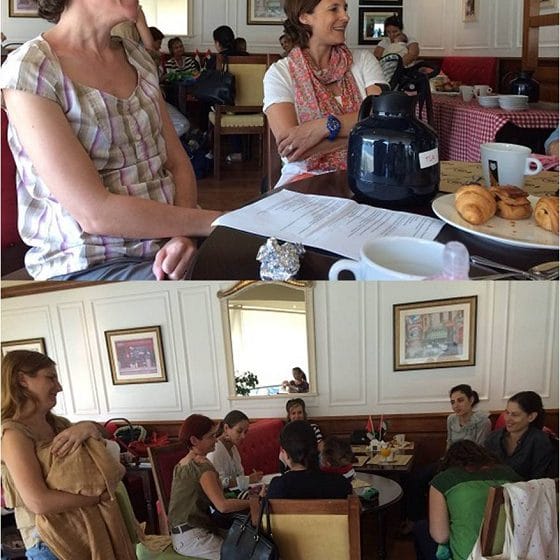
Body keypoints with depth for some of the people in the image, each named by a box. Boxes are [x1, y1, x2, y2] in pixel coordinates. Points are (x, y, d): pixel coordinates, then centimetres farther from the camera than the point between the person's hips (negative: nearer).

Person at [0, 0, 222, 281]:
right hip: (86, 266, -6)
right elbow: (94, 213, -18)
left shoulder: (136, 57, 12)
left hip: (167, 248, 6)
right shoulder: (27, 70, -10)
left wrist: (184, 233, -12)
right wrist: (212, 221, -18)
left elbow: (178, 163, 9)